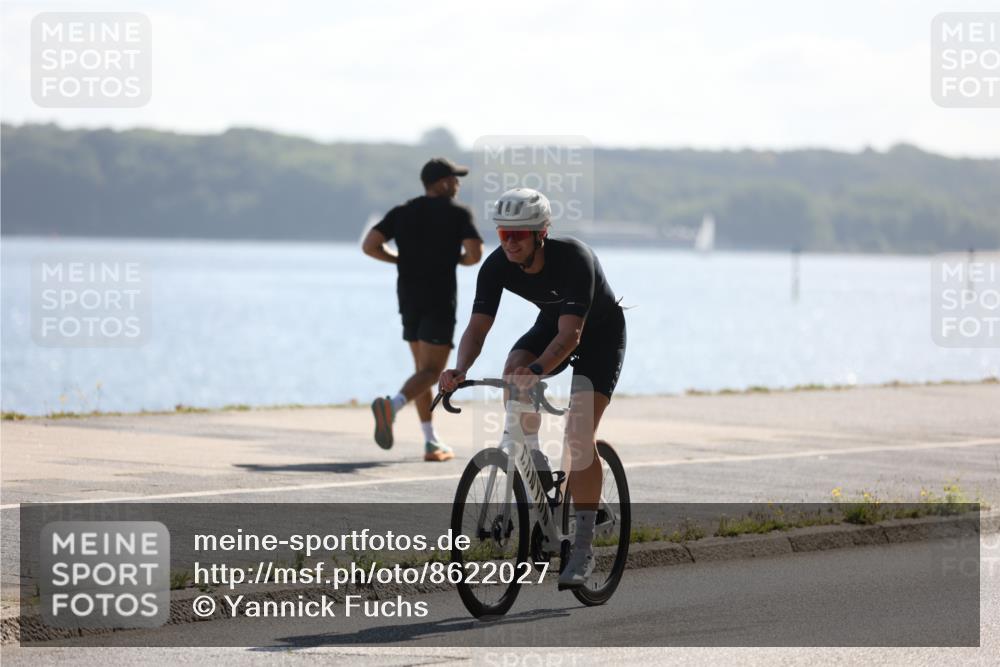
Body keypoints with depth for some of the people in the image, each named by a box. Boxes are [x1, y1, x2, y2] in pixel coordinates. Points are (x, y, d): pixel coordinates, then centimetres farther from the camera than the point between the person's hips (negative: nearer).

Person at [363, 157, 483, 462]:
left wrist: (400, 260, 12)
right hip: (440, 300, -5)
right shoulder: (458, 213, -2)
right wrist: (457, 259, 9)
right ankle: (391, 405, -37)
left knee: (424, 369, 15)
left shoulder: (401, 213, 9)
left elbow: (369, 246, -2)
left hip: (409, 298, 5)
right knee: (431, 371, -9)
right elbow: (475, 254, -13)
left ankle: (432, 443, 15)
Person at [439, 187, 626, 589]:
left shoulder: (574, 259, -36)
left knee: (579, 435, -19)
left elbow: (570, 333, -44)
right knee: (513, 374, -29)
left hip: (601, 332, -5)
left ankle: (584, 546, -12)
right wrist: (460, 370, -46)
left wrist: (537, 369, -61)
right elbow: (478, 326, -25)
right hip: (552, 323, 5)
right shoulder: (497, 266, -21)